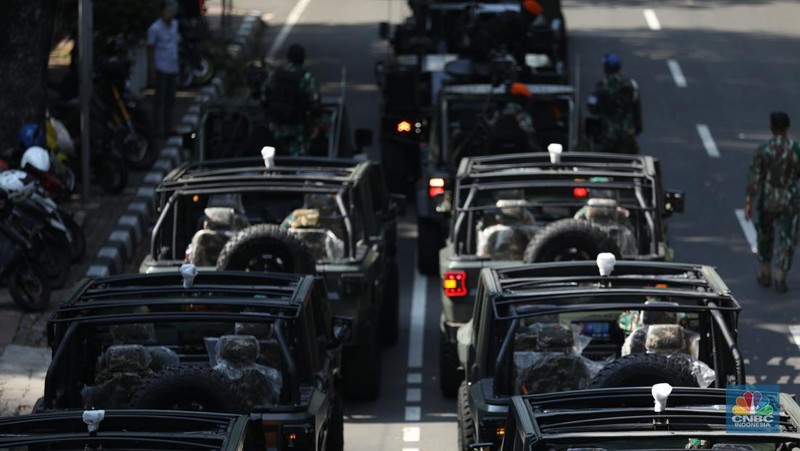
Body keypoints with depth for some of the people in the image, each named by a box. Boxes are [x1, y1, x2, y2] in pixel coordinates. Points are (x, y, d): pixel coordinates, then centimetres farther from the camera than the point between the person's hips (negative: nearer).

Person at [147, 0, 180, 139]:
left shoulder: (175, 24, 5)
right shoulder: (155, 28, -14)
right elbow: (150, 50, -10)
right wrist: (152, 70, -12)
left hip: (173, 69, 6)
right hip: (161, 69, -6)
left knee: (170, 99, 10)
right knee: (160, 99, -1)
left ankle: (168, 127, 18)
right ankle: (158, 128, 5)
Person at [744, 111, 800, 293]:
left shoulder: (763, 150, -13)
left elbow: (754, 178, -12)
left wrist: (749, 203, -6)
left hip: (767, 201, 1)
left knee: (765, 237, 20)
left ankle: (765, 274, 29)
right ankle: (780, 279, 3)